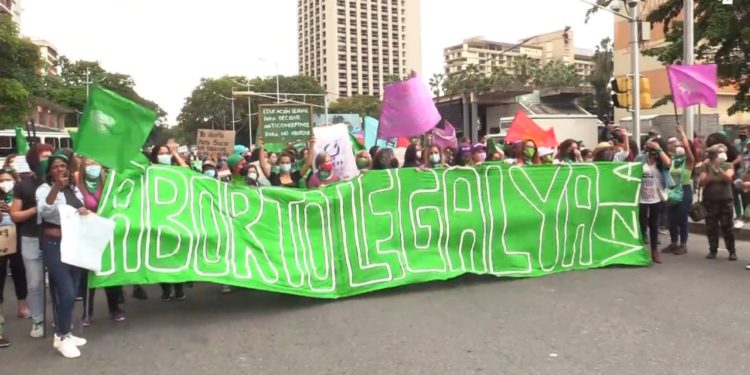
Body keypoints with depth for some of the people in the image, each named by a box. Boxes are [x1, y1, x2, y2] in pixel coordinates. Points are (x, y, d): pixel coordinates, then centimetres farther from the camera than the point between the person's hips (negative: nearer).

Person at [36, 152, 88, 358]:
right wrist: (56, 187, -40)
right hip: (54, 245, -7)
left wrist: (84, 211, -2)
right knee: (66, 293, -11)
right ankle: (62, 337, 3)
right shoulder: (45, 189, -7)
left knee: (72, 292, 10)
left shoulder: (74, 189, 12)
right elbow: (44, 210, -27)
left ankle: (64, 332, 23)